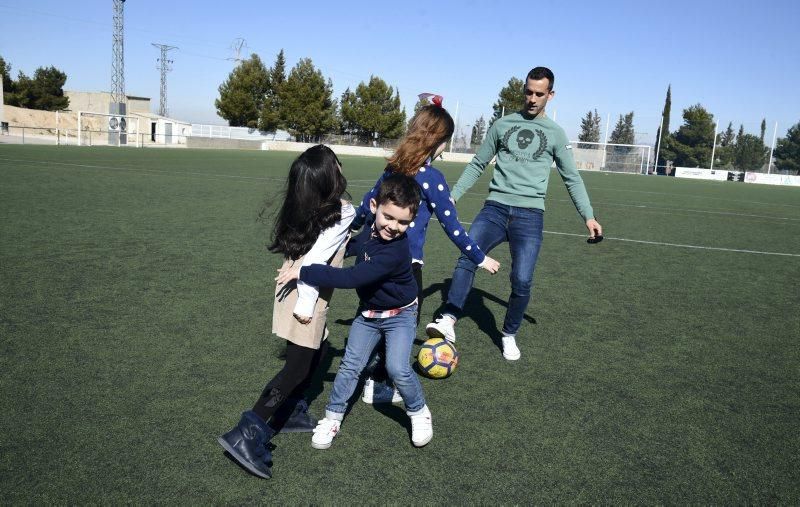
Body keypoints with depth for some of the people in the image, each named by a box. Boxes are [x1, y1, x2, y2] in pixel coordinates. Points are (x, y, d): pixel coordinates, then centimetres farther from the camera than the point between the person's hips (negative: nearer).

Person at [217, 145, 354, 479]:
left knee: (317, 349, 23)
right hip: (306, 296, -8)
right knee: (297, 368, -3)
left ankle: (292, 412, 31)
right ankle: (248, 435, -5)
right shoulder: (342, 212, -15)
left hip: (292, 286, 8)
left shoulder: (301, 209, 6)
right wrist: (306, 304, -21)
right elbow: (316, 258, -23)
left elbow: (317, 248, 4)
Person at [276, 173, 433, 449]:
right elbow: (350, 247, 17)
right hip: (367, 312, 6)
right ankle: (332, 418, 19)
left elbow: (350, 277, -41)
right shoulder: (369, 231, -11)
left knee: (398, 368, -17)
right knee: (350, 366, 4)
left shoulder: (395, 250, -36)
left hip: (399, 315, -6)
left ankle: (419, 413, 11)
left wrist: (304, 272, -38)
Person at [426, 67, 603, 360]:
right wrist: (452, 196, 10)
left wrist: (588, 216, 6)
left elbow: (572, 178, 13)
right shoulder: (503, 125, 13)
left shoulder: (555, 133, 10)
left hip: (530, 213, -1)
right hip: (496, 207, 1)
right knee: (466, 259, -22)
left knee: (522, 281, -10)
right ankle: (448, 321, -22)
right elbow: (477, 165, 18)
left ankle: (509, 335, 13)